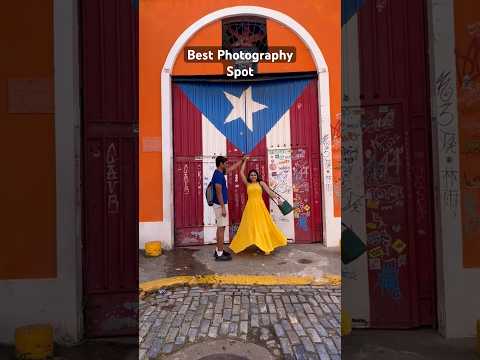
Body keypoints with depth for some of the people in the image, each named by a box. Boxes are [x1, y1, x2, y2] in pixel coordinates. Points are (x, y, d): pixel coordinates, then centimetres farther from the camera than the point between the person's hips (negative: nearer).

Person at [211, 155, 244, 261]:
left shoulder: (220, 173, 11)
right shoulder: (218, 175, -19)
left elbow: (232, 168, 29)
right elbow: (219, 193, -23)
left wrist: (242, 160, 35)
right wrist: (223, 208, -23)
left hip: (220, 204, 10)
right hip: (220, 205, -10)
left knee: (220, 228, 14)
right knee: (221, 228, -7)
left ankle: (218, 250, 23)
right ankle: (219, 254, -3)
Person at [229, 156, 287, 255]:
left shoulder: (261, 183, 7)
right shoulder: (248, 184, 12)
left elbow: (269, 192, 2)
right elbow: (241, 173, 10)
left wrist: (277, 198, -8)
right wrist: (245, 161, 15)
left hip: (260, 206, -2)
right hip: (250, 206, 2)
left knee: (262, 226, -1)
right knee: (249, 226, 3)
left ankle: (265, 246, 5)